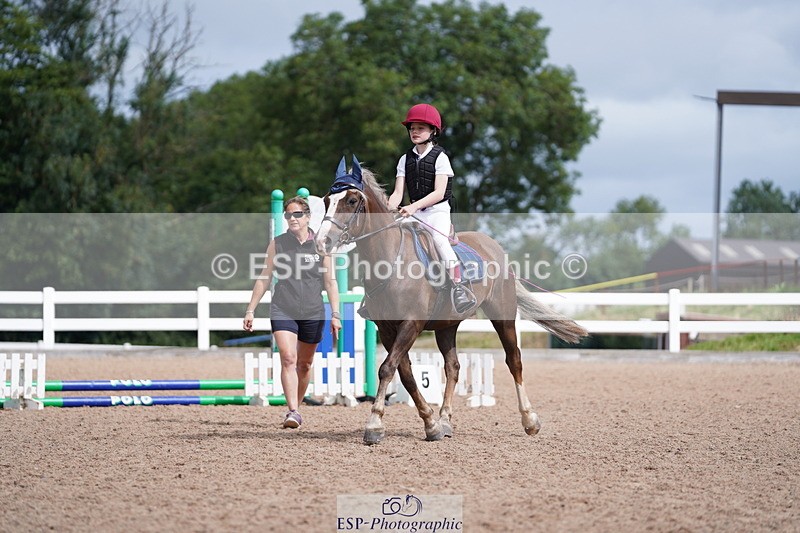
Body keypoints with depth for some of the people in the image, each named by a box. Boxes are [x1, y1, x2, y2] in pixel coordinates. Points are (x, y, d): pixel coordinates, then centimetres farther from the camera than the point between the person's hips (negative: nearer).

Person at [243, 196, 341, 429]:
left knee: (304, 364, 12)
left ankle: (296, 407, 30)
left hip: (313, 313, 1)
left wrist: (335, 314, -1)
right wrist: (250, 310, 6)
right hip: (283, 311, -1)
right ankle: (293, 412, -22)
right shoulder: (277, 244, 1)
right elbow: (264, 278, 7)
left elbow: (330, 281, 4)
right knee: (288, 358, -17)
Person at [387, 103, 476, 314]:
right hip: (414, 214, 6)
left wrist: (414, 206, -26)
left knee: (439, 239, -30)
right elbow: (398, 193, 5)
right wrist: (387, 210, -15)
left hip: (438, 211, -6)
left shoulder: (440, 157, -5)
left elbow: (439, 193, -14)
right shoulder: (406, 159, 11)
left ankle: (458, 286, -33)